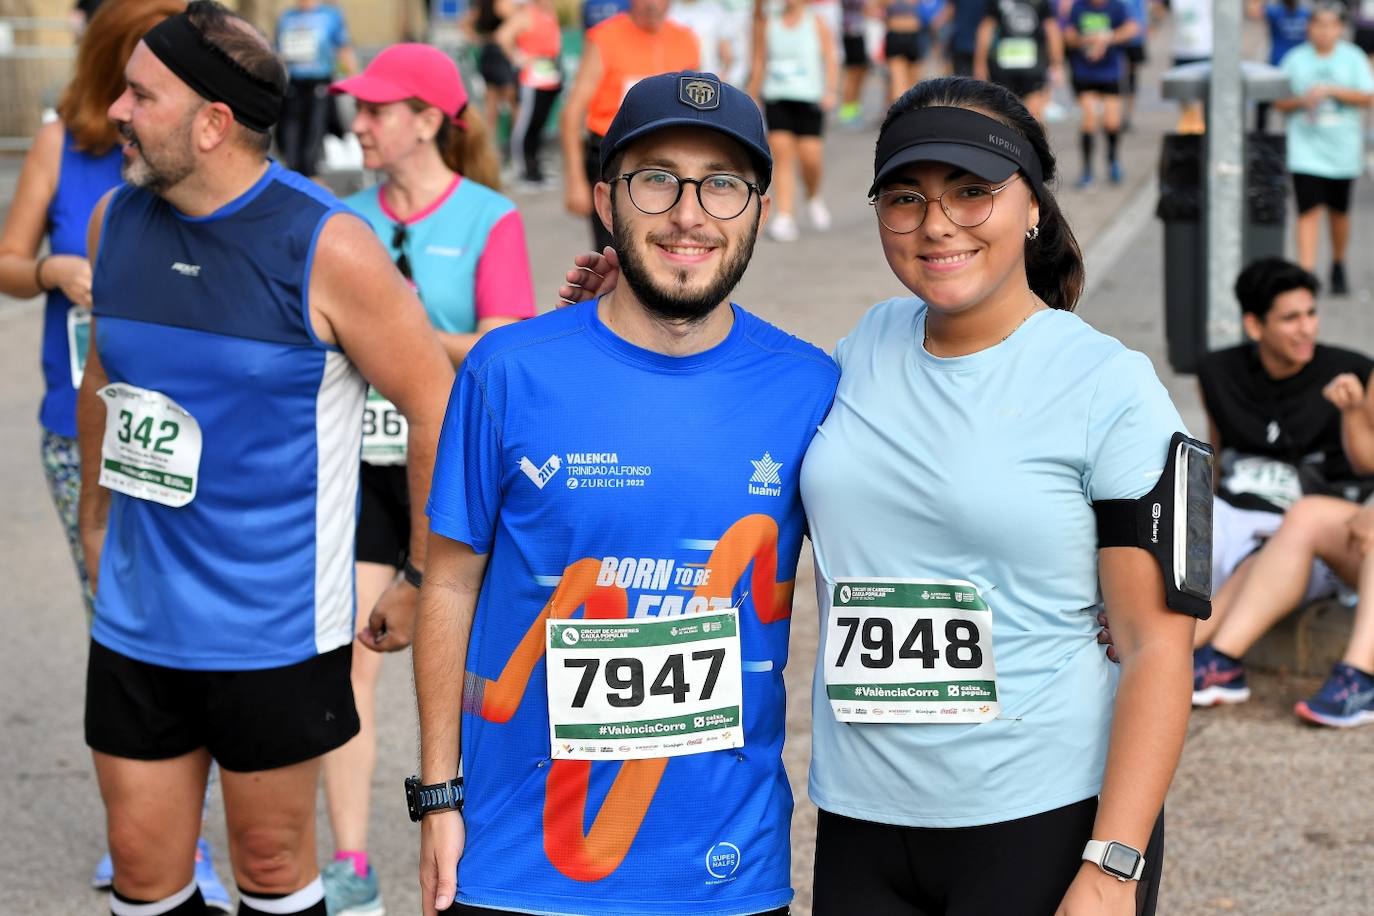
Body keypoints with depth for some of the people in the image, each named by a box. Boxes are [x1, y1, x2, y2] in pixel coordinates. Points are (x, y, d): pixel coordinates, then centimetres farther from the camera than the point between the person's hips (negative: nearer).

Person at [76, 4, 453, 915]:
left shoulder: (325, 245, -15)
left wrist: (425, 583, -8)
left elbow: (435, 405, -11)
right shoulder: (115, 221, 2)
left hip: (273, 628, -5)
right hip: (135, 617, 5)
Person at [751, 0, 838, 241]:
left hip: (809, 98, -1)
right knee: (782, 156, -10)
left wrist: (830, 91, -14)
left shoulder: (816, 24, 5)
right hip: (776, 97, 1)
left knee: (810, 157, -7)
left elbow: (830, 60, 0)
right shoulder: (769, 25, 10)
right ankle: (784, 218, -13)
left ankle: (814, 198, 24)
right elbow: (759, 65, 15)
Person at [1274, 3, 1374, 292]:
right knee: (1309, 211, -11)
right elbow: (1280, 102, 6)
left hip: (1342, 149, 1)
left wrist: (1331, 90, -16)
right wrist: (1302, 100, -14)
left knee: (1338, 212, 11)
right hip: (1305, 149, -1)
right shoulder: (1295, 59, 3)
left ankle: (1338, 266, 32)